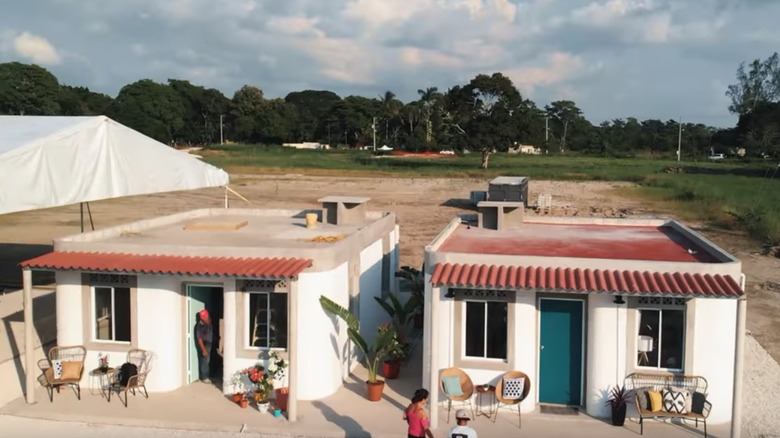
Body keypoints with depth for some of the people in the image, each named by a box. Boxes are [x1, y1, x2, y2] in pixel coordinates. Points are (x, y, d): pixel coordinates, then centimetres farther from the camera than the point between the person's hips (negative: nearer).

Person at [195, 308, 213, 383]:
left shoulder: (208, 323, 0)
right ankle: (204, 377, 8)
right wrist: (203, 350, -23)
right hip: (204, 345, -8)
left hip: (208, 344, 8)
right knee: (204, 361, -1)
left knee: (206, 361, 15)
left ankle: (205, 376, 24)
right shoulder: (200, 326, -22)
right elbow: (199, 339, -22)